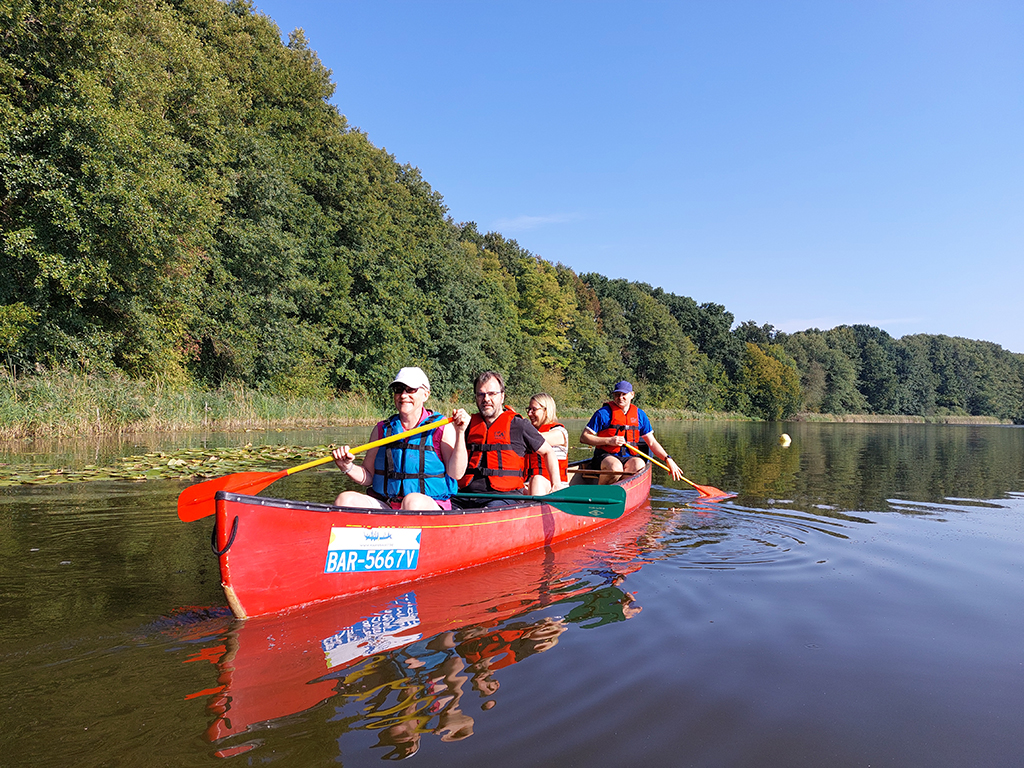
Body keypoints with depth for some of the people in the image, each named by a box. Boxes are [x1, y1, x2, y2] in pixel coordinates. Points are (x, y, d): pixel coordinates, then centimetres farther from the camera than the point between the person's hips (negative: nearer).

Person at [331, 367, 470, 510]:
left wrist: (460, 433, -15)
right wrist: (347, 467, -5)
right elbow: (368, 477, 14)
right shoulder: (382, 429, 11)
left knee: (413, 501, -37)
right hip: (384, 506, 4)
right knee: (344, 499, -21)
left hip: (430, 507, -3)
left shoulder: (442, 427, 1)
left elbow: (456, 474, -8)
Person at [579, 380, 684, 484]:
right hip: (605, 456, -3)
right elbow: (583, 438, -4)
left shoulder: (640, 415, 11)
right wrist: (609, 441, -14)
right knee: (615, 468, -37)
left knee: (639, 464, -31)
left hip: (628, 458, 4)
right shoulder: (604, 413, -3)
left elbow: (652, 442, 15)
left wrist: (668, 459, 1)